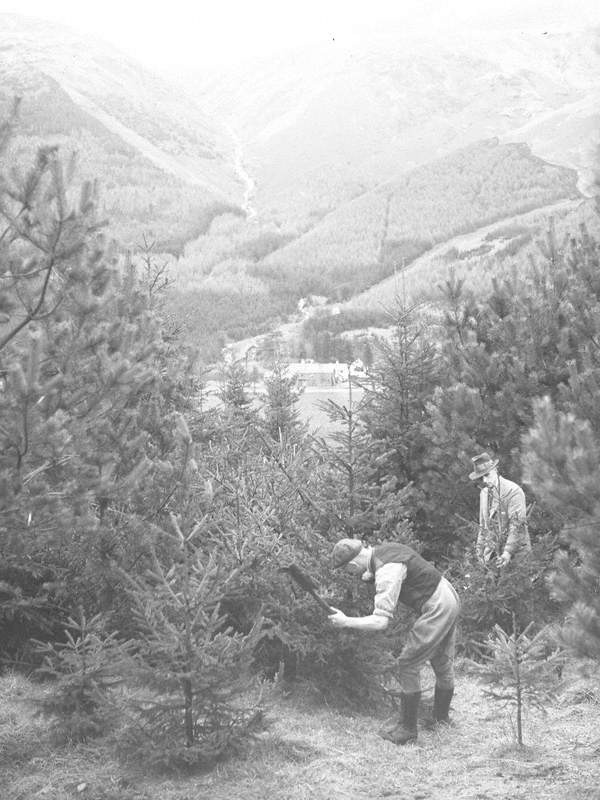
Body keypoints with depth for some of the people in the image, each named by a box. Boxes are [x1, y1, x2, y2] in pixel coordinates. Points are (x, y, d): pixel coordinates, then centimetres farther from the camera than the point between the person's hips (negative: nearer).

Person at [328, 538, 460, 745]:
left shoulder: (387, 571, -26)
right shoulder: (384, 549, 3)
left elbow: (381, 621, -29)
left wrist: (346, 622, -21)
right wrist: (369, 576, 11)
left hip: (436, 609, -10)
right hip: (449, 598, 10)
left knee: (408, 664, -4)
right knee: (442, 662, 22)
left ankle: (407, 729, 3)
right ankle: (441, 717, 38)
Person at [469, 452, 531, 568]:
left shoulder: (513, 491, -13)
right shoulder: (483, 493, 11)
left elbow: (517, 525, -18)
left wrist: (508, 552, -24)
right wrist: (480, 545, 12)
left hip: (514, 551, -6)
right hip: (492, 552, 6)